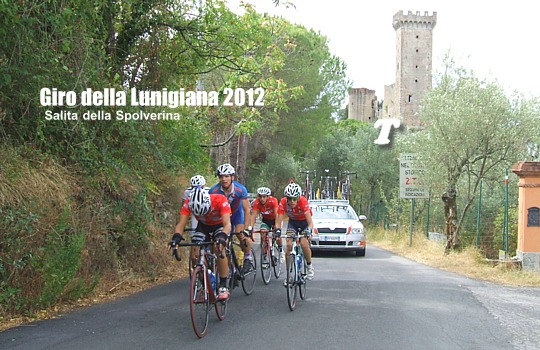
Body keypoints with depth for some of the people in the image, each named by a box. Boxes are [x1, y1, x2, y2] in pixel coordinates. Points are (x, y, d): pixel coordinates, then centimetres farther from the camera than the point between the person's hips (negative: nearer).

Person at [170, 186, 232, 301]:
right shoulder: (188, 203, -31)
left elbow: (227, 224, -46)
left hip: (220, 225, -3)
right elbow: (181, 223, -35)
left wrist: (222, 237, -66)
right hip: (203, 226, 3)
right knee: (195, 255, -18)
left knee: (219, 249, -29)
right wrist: (176, 236, -56)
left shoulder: (220, 200, -38)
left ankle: (223, 286, -20)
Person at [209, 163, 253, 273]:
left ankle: (248, 258, -2)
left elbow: (246, 210, -25)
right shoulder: (214, 190, -28)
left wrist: (246, 229, -30)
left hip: (237, 213, -2)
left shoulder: (240, 189, -30)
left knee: (240, 234, -25)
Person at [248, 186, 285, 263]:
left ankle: (281, 251, 11)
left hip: (274, 219, -2)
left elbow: (276, 214, -37)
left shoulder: (273, 201, -32)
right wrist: (250, 228, -45)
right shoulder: (256, 203, -26)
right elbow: (253, 215, -32)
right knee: (263, 235, -19)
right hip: (266, 220, 2)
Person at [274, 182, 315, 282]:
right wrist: (277, 230, -45)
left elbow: (310, 222, -38)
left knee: (304, 244, -23)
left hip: (304, 222, -2)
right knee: (289, 245, -15)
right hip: (293, 222, 2)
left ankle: (309, 266, 4)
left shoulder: (303, 201, -34)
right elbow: (278, 221, -26)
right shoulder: (283, 202, -27)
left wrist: (309, 231, -56)